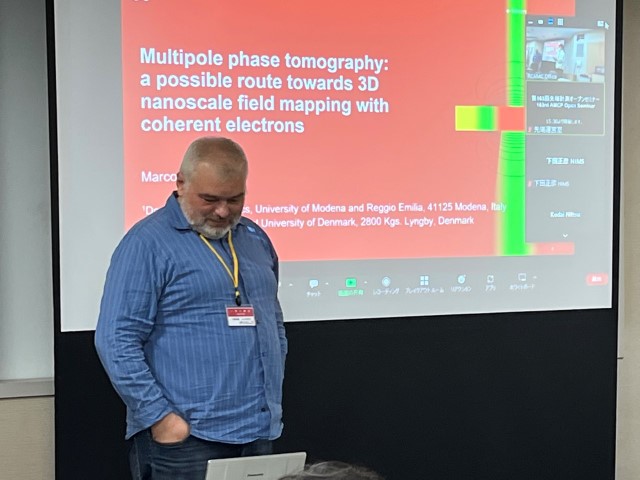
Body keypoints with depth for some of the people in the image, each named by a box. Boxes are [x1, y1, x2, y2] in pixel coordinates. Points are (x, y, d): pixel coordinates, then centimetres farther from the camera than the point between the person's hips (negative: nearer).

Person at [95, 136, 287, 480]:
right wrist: (160, 417, -16)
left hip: (259, 432, 6)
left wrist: (273, 398, 13)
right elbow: (116, 342, -13)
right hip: (185, 440, -6)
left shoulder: (255, 238, 12)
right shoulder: (147, 243, -9)